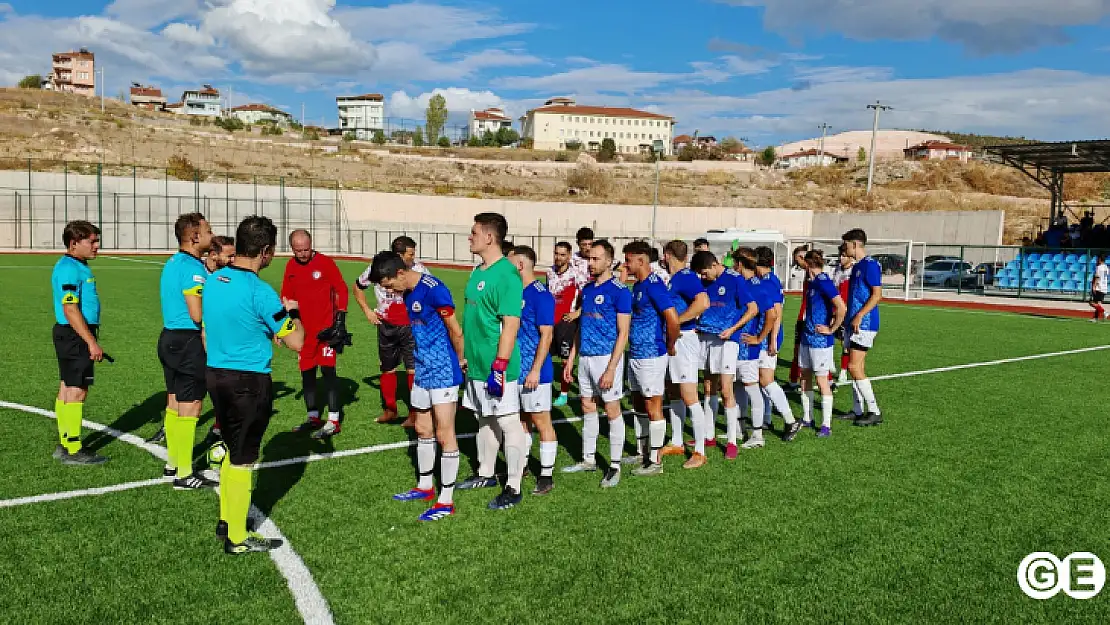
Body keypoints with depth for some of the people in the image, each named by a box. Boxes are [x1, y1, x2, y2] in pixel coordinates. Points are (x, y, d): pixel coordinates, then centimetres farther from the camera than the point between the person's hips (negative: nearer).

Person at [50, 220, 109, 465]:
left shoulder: (77, 266, 15)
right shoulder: (69, 269, -17)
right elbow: (70, 310, -23)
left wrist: (91, 340, 23)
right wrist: (92, 342, -23)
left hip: (75, 337, 11)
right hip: (75, 336, -11)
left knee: (67, 388, 15)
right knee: (77, 390, -6)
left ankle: (64, 445, 24)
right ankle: (73, 451, 0)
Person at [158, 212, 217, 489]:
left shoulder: (172, 263, 12)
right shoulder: (193, 268, -18)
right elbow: (198, 315, -23)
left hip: (170, 337, 10)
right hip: (188, 342, -10)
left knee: (174, 402, 17)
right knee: (191, 406, -4)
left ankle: (173, 464, 28)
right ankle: (185, 475, 2)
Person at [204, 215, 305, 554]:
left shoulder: (212, 281, 3)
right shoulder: (259, 291, -19)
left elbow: (206, 331, 15)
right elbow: (296, 342, -14)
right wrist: (292, 311, 3)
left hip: (216, 374, 7)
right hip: (249, 382, -7)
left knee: (232, 450, 22)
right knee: (242, 459, 5)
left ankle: (226, 519, 35)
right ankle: (238, 538, 17)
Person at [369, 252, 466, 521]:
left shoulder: (433, 289, -20)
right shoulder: (409, 293, 8)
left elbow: (455, 330, -14)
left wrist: (461, 360, -1)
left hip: (443, 371, -9)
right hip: (422, 370, 9)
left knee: (444, 435, -3)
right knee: (423, 430, 18)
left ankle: (446, 501, 5)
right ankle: (425, 487, 33)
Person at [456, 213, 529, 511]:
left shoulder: (506, 274, -17)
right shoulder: (478, 271, 11)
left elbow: (511, 324, -21)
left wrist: (499, 366, -23)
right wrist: (466, 355, 19)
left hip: (497, 367, -9)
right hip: (475, 364, 9)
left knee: (508, 422, 0)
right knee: (484, 420, 20)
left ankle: (513, 488, 9)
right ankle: (485, 474, 34)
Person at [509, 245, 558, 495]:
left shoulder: (541, 295, -15)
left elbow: (546, 335, -17)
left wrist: (535, 370, -20)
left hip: (533, 372, -8)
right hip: (515, 370, 8)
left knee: (541, 422, 0)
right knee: (521, 419, 17)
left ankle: (546, 475, 8)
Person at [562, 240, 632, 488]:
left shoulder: (619, 291, -11)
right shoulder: (587, 290, 11)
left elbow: (623, 333, -14)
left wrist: (611, 369, -19)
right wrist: (570, 360, 14)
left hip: (607, 357, -7)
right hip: (585, 357, 7)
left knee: (612, 411, 0)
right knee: (587, 409, 14)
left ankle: (615, 466, 10)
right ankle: (588, 460, 26)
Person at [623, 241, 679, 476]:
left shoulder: (654, 286, -18)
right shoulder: (637, 286, 13)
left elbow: (673, 319, -25)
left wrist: (670, 346, -12)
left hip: (651, 356, -10)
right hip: (635, 355, 10)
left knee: (653, 407, -2)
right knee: (639, 406, 17)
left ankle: (655, 461, 6)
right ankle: (642, 453, 29)